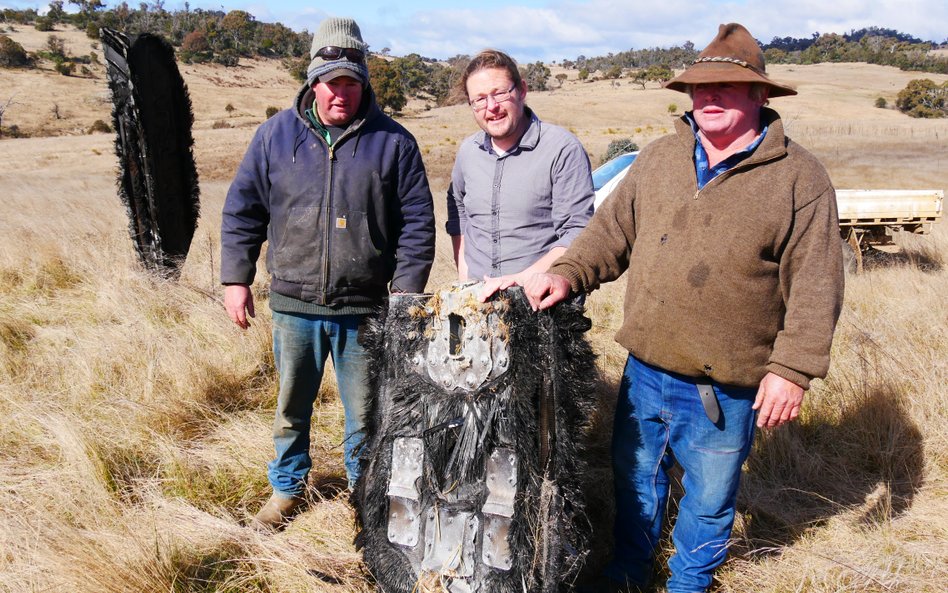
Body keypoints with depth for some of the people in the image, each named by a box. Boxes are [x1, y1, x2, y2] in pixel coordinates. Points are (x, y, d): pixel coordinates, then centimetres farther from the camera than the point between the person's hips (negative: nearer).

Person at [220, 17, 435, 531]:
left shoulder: (392, 141, -1)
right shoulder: (276, 135, 4)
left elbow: (417, 223, 0)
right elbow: (242, 210, 8)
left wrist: (406, 290, -5)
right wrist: (236, 280, 4)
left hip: (365, 309, -1)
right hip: (294, 304, 2)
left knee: (365, 413, 10)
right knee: (291, 407, 17)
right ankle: (287, 488, 38)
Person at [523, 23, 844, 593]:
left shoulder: (800, 177, -8)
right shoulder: (659, 158, 5)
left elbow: (815, 285, -11)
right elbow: (612, 232, 9)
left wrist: (792, 370, -16)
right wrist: (568, 274, -7)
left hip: (727, 389, -4)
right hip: (646, 370, 4)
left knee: (709, 501, 17)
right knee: (635, 479, 23)